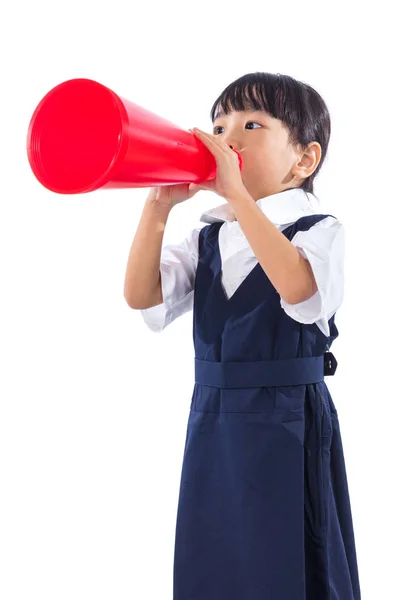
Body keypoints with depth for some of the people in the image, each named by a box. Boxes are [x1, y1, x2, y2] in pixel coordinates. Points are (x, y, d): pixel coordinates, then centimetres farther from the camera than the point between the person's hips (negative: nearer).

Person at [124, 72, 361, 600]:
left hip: (287, 432, -5)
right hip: (213, 428, 5)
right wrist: (159, 205, -16)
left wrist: (236, 194, -31)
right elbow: (141, 295, -4)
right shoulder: (207, 238, 8)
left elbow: (297, 285, -30)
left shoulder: (319, 230, -7)